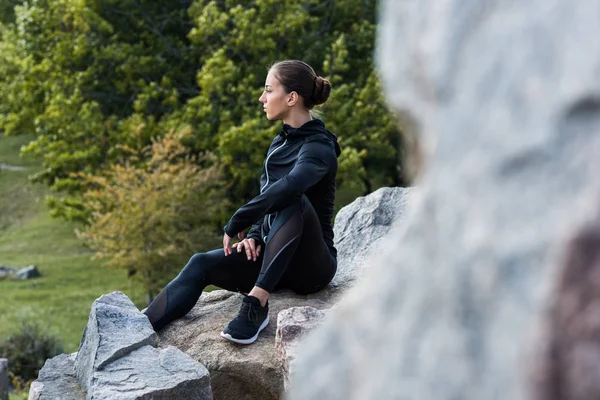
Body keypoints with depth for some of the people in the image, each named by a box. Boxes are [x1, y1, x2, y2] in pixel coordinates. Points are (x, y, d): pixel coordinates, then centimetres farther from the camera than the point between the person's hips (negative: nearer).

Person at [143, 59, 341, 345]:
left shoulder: (318, 147, -15)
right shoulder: (281, 142, 13)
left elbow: (289, 187, -36)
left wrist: (235, 224, -27)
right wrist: (254, 236, -6)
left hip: (313, 265, -7)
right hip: (275, 260, 7)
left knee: (294, 201, -35)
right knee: (201, 264, -13)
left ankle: (257, 303, -37)